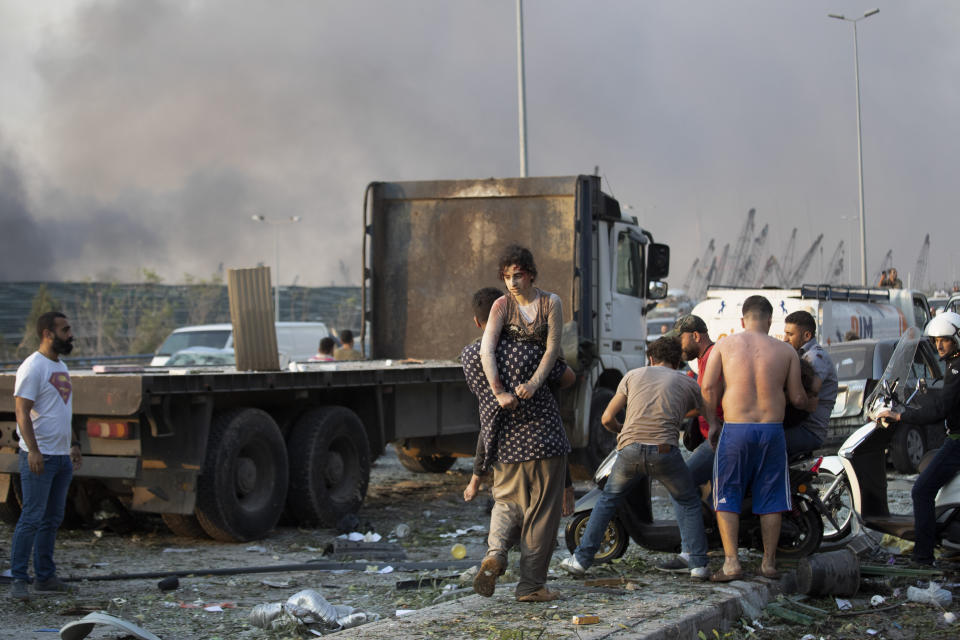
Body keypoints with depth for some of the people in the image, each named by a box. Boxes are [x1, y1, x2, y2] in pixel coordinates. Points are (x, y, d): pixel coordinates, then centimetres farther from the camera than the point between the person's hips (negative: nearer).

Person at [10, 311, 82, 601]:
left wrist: (73, 444, 21)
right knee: (32, 518, -9)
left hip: (62, 456, 9)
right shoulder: (33, 366, -11)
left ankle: (45, 576, 18)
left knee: (52, 520, 12)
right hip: (39, 457, -9)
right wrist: (33, 450, -24)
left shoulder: (61, 367, 17)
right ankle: (18, 579, -4)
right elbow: (22, 411, -17)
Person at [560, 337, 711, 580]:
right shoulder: (688, 383, 19)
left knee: (608, 500, 22)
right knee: (688, 503, 22)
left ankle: (582, 559, 19)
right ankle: (698, 563, 13)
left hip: (630, 449, 1)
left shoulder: (633, 375, 20)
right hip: (664, 450, -1)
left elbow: (607, 418, 19)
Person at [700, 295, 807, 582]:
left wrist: (712, 423, 8)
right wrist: (808, 401, 28)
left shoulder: (724, 345, 3)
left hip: (735, 429, -1)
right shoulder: (786, 351, 4)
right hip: (772, 430, 1)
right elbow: (796, 397, 5)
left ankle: (731, 563, -2)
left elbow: (708, 387, -3)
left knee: (726, 499, 7)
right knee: (770, 500, 11)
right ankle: (769, 562, 15)